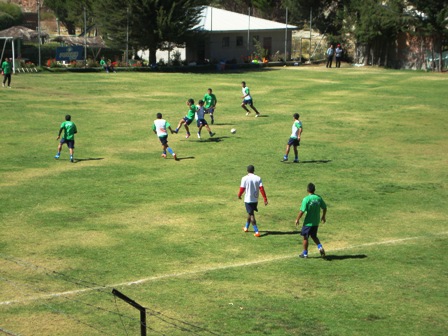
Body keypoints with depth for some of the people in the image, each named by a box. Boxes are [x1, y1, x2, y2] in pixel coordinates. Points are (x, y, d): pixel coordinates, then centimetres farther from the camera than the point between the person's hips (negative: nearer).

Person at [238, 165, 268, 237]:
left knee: (251, 215, 0)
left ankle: (256, 232, -8)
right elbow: (261, 189, -9)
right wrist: (265, 199, -8)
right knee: (250, 213, 24)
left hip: (248, 199, -4)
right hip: (255, 199, 4)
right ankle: (246, 227, 41)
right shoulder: (258, 178, -3)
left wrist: (239, 195, 13)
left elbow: (242, 189, -8)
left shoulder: (245, 178, -11)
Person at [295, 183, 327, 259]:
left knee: (305, 237, 9)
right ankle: (320, 247, 1)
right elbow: (324, 208, 7)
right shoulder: (319, 198, -2)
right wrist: (323, 217, 23)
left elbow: (302, 211, -19)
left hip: (308, 222, -5)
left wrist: (297, 220, -5)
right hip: (316, 222, 5)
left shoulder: (306, 199, -18)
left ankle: (305, 253, 17)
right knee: (314, 236, 22)